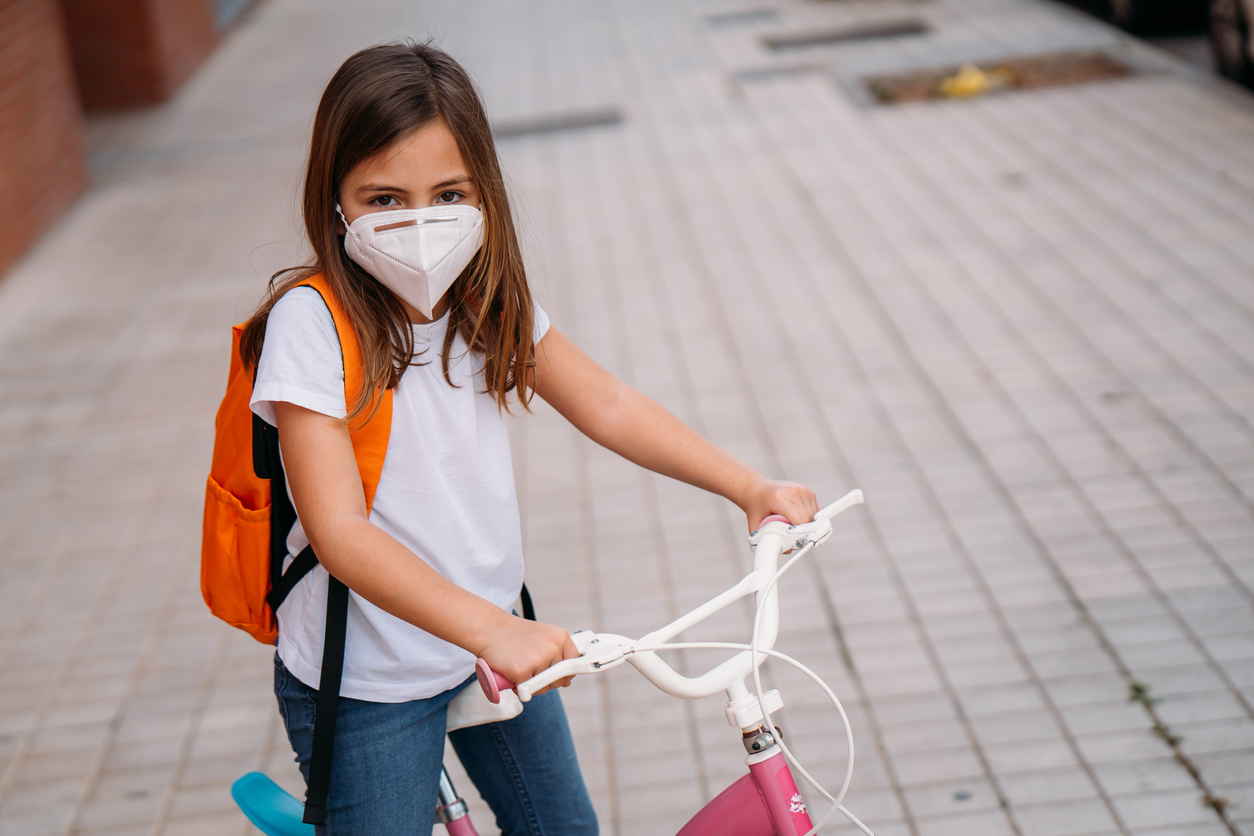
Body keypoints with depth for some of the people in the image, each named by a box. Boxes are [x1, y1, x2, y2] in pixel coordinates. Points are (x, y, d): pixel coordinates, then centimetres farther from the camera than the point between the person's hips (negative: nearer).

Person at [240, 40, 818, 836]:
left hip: (496, 637, 7)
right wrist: (491, 629, -39)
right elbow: (340, 532, -29)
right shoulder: (313, 321, -24)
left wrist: (751, 487, -6)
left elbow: (608, 405, 3)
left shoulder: (487, 297, -4)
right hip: (367, 681, -6)